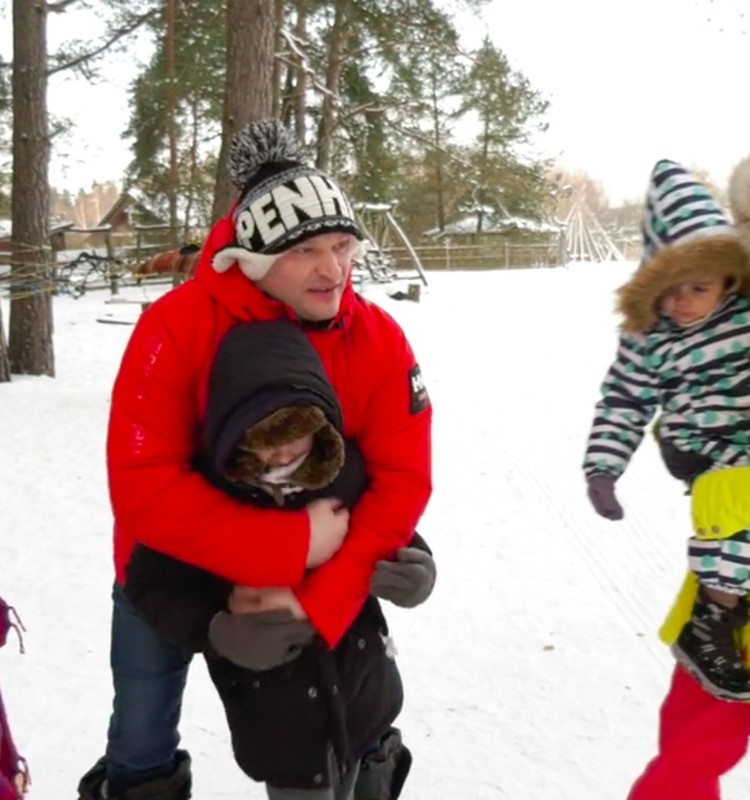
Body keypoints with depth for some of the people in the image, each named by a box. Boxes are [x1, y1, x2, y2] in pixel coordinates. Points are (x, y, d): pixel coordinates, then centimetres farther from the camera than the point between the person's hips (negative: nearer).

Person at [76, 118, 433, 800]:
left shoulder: (380, 341, -19)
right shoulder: (177, 327, -28)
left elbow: (402, 482, -19)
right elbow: (144, 489, -32)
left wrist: (317, 602, -30)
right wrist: (292, 546, -36)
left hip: (319, 576, 2)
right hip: (172, 564, -1)